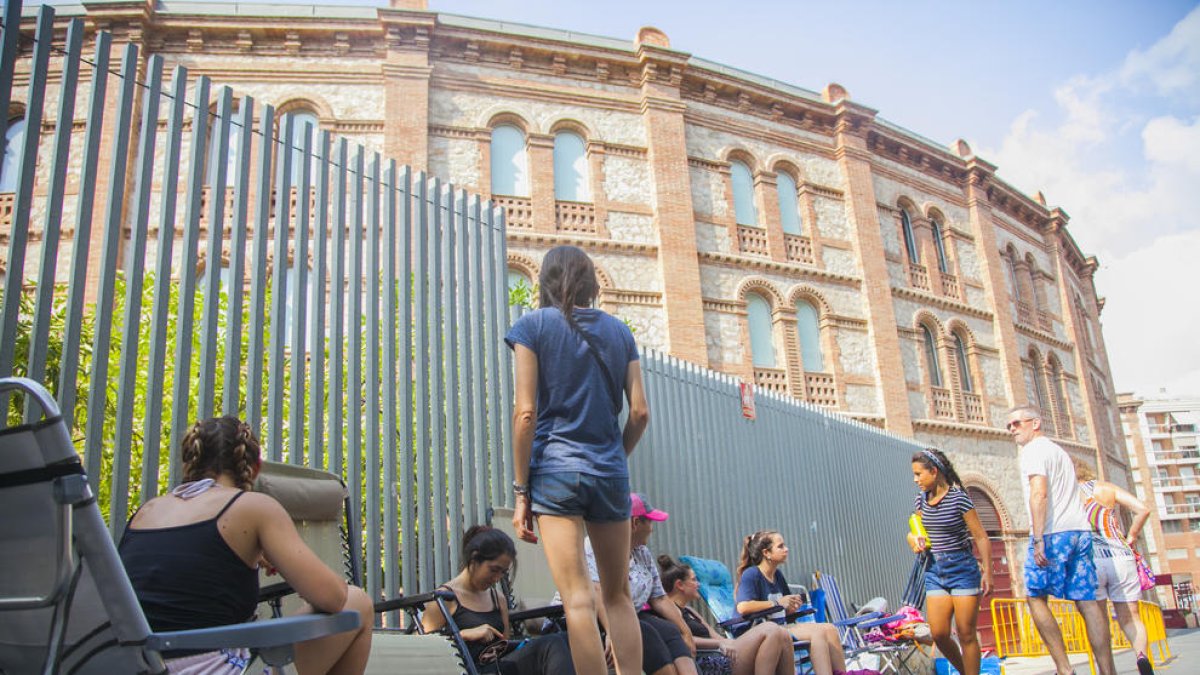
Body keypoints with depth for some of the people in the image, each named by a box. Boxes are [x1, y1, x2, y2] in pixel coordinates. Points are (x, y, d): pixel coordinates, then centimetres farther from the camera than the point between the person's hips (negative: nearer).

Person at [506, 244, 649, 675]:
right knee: (618, 595, 12)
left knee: (577, 599, -5)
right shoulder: (619, 330, 12)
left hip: (555, 468, -3)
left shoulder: (533, 325, 2)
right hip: (611, 474, 4)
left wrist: (520, 490, -3)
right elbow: (640, 413, 6)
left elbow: (526, 411, -6)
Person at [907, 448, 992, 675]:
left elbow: (981, 537, -10)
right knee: (939, 634, 0)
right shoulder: (921, 500, 6)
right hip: (935, 571, 5)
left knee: (966, 634, 0)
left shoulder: (959, 498, -11)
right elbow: (914, 531, 18)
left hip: (962, 569, -5)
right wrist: (915, 540, -5)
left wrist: (987, 572, -14)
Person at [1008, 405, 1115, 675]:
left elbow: (1039, 494, -16)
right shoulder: (1058, 450, 25)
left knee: (1036, 598, -1)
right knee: (1087, 601, 4)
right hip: (1080, 531, 8)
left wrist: (1038, 539, -19)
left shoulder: (1034, 449, -4)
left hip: (1054, 533, -8)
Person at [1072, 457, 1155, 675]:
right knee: (1130, 618, 8)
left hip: (1089, 560, -2)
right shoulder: (1105, 487, 12)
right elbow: (1143, 509, 4)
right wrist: (1129, 539, 12)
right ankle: (1141, 654, -17)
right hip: (1120, 558, 2)